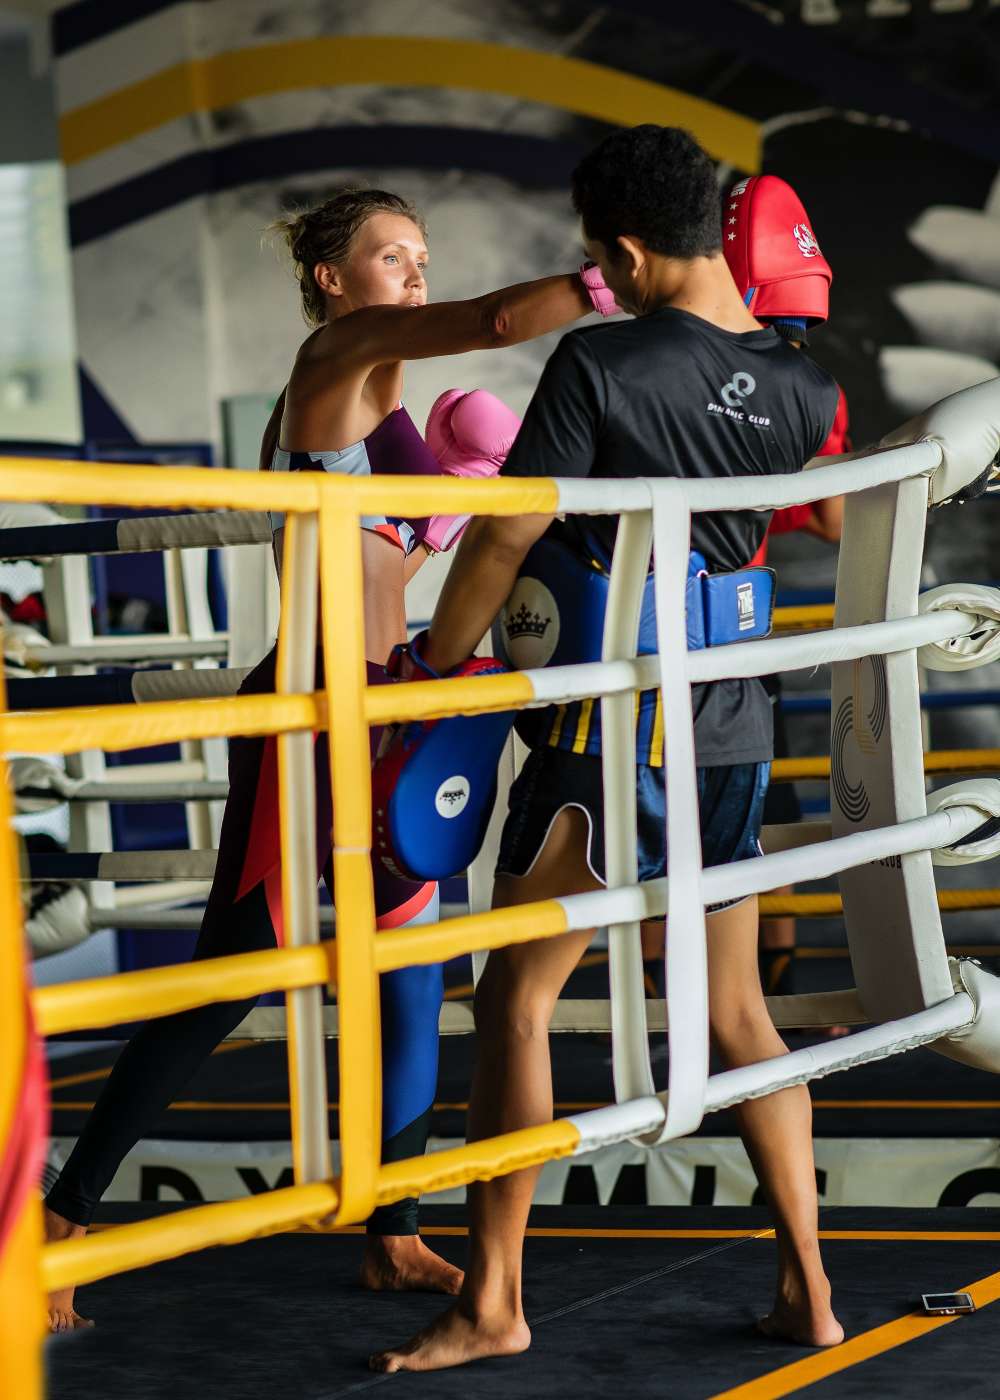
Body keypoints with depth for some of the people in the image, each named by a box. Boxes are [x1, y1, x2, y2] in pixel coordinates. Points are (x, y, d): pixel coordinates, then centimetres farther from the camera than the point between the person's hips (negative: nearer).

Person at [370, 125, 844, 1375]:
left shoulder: (600, 366, -15)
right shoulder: (799, 391, 2)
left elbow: (506, 537, -13)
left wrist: (426, 674, -1)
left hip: (611, 736, -6)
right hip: (733, 731, 6)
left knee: (515, 1001, 4)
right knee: (735, 1012, 15)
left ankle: (491, 1303, 7)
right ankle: (806, 1289, 16)